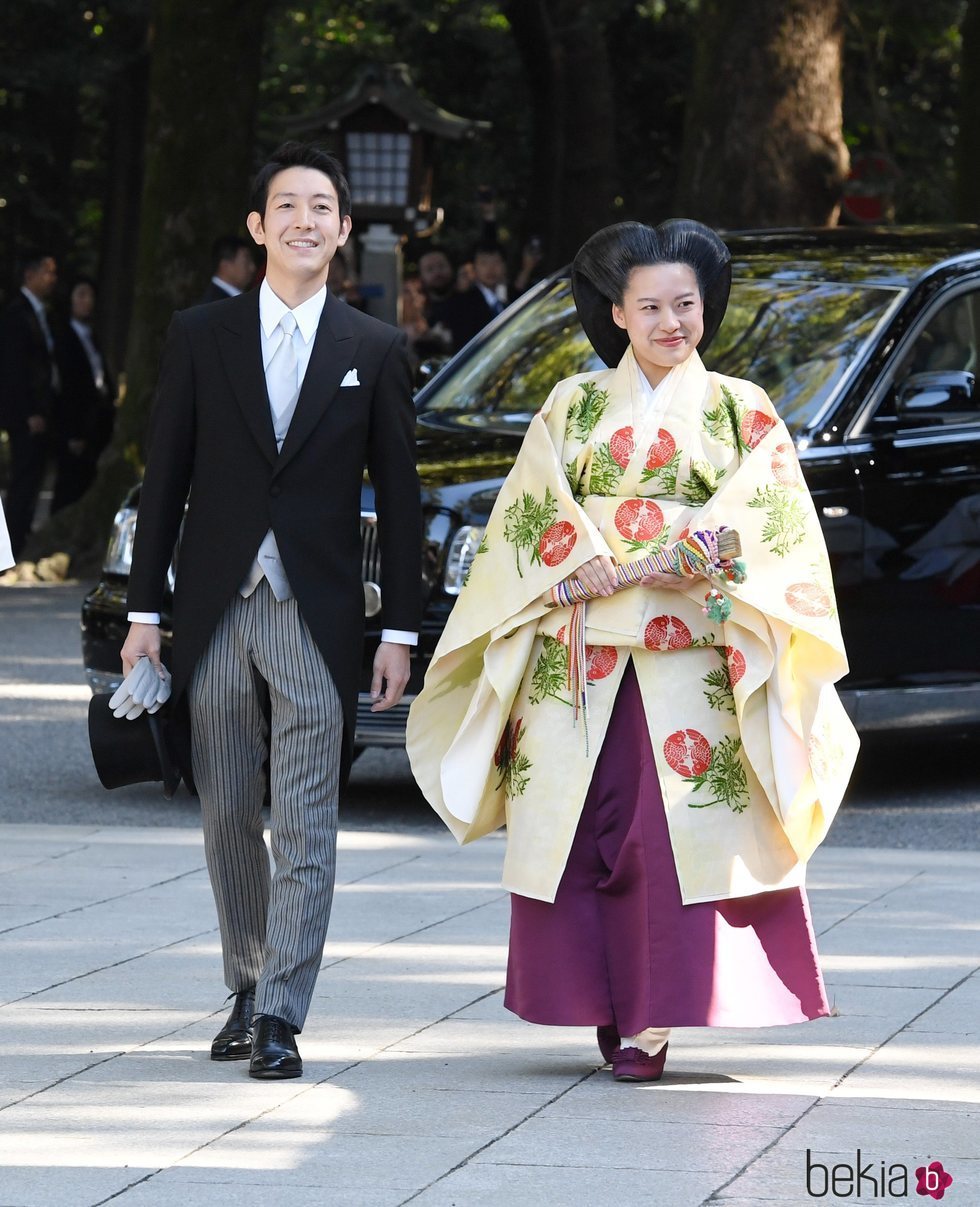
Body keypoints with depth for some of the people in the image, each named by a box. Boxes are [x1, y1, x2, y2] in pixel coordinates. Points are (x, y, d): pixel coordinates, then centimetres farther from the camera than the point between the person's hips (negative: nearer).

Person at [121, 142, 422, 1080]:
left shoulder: (374, 352, 4)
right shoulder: (200, 337, 5)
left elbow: (398, 498, 5)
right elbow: (164, 480, 6)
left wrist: (400, 631, 0)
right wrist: (143, 613, 2)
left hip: (316, 617, -2)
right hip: (215, 614, 2)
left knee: (305, 829, -6)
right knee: (228, 819, 9)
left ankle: (281, 1015, -6)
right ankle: (247, 989, 23)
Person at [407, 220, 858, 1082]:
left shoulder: (742, 413, 10)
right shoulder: (573, 407, 13)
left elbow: (769, 526, -2)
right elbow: (530, 516, 6)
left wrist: (648, 567, -13)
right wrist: (578, 566, -14)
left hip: (691, 655, -2)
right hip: (578, 655, 2)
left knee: (678, 829, -11)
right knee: (578, 823, -3)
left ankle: (651, 1019, -10)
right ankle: (601, 1005, 5)